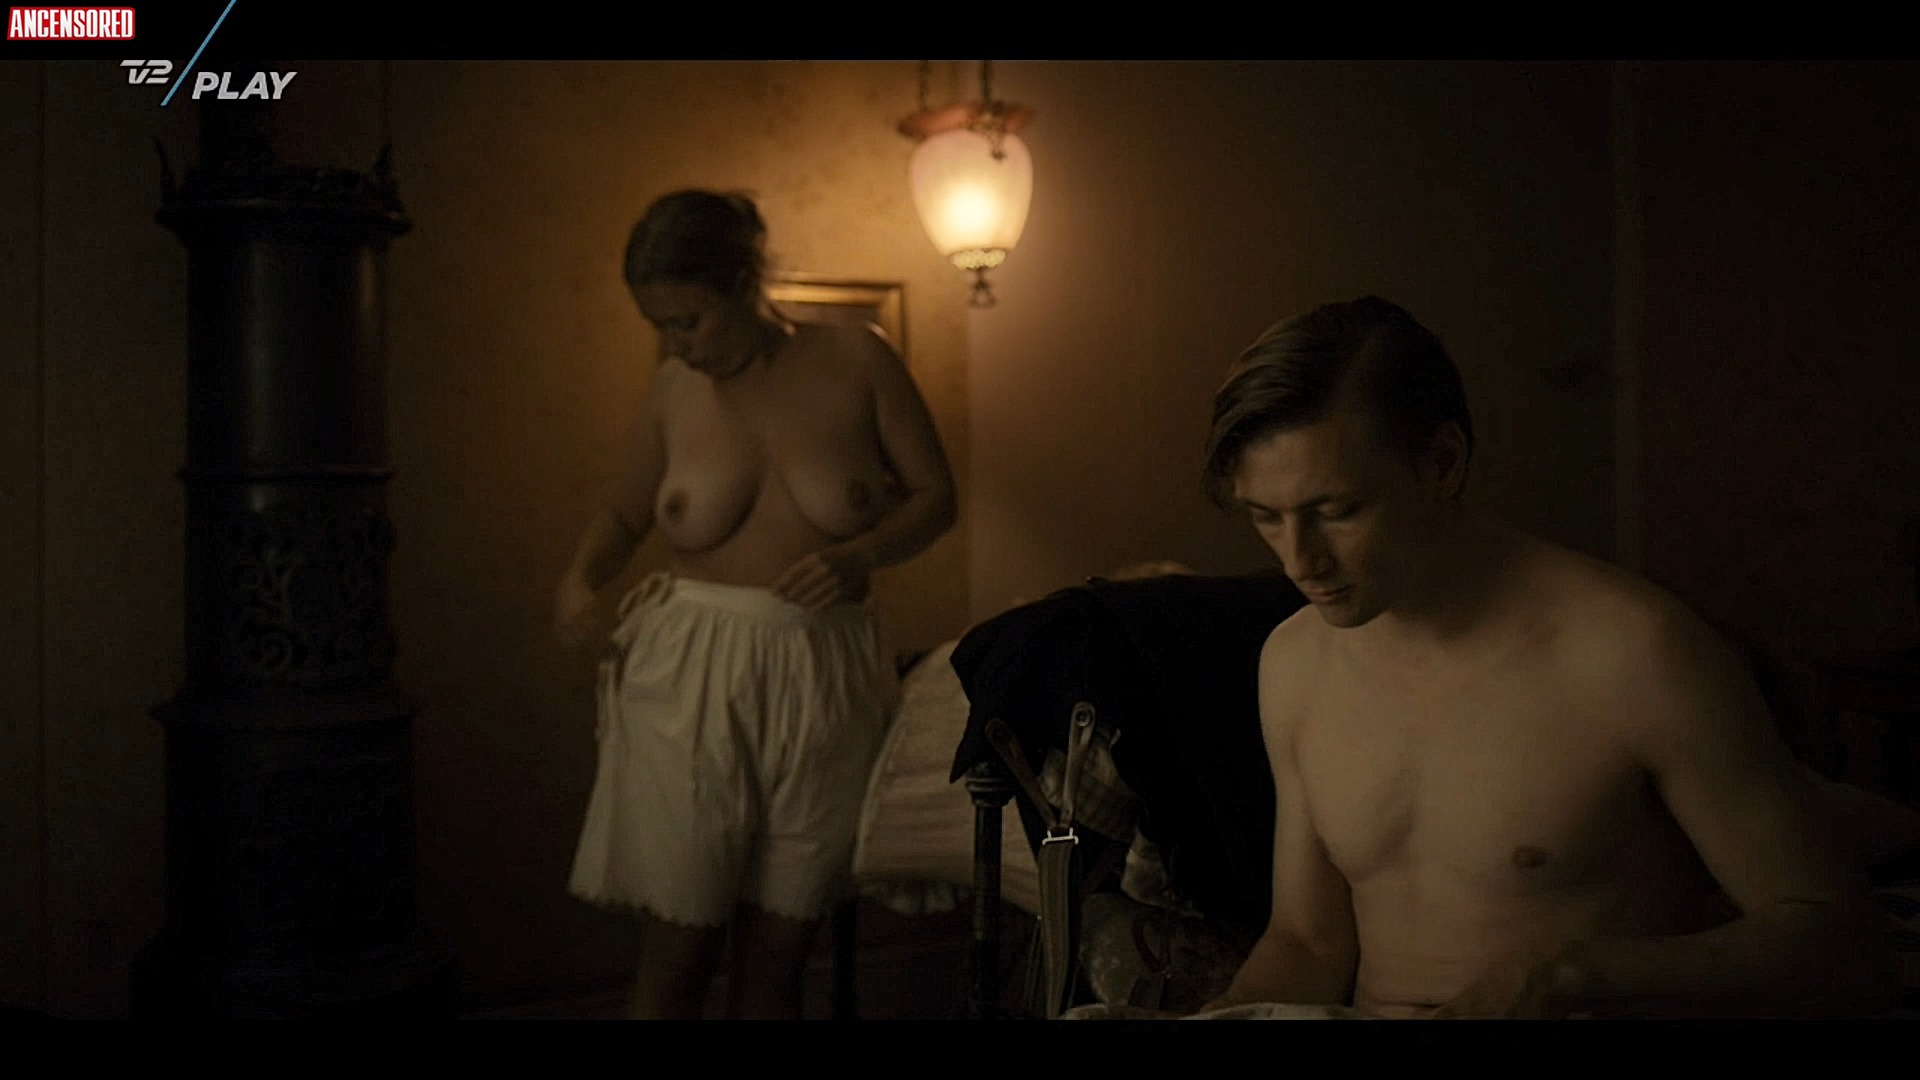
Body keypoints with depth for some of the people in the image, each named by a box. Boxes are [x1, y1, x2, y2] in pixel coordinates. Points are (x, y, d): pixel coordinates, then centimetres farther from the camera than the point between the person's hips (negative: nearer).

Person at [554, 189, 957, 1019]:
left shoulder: (856, 359, -1)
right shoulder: (674, 389, 2)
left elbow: (936, 496, 3)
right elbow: (625, 516, 15)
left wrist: (859, 555, -14)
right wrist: (580, 578, -5)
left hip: (823, 679, 0)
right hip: (690, 678, 0)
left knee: (778, 951, 10)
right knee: (678, 950, 3)